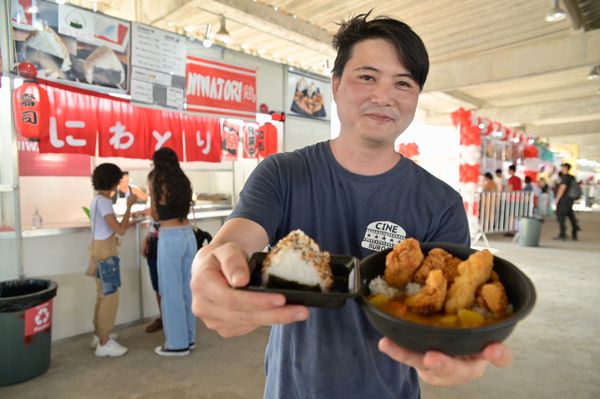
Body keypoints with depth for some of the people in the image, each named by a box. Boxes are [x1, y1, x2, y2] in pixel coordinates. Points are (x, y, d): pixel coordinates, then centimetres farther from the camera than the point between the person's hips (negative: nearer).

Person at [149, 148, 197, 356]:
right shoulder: (183, 182, 9)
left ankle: (177, 343, 14)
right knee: (187, 288, 14)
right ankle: (189, 337, 26)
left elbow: (156, 216, 3)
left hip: (170, 239, -6)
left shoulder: (158, 183, -6)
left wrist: (151, 190, 9)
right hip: (188, 235, 6)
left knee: (171, 292, 4)